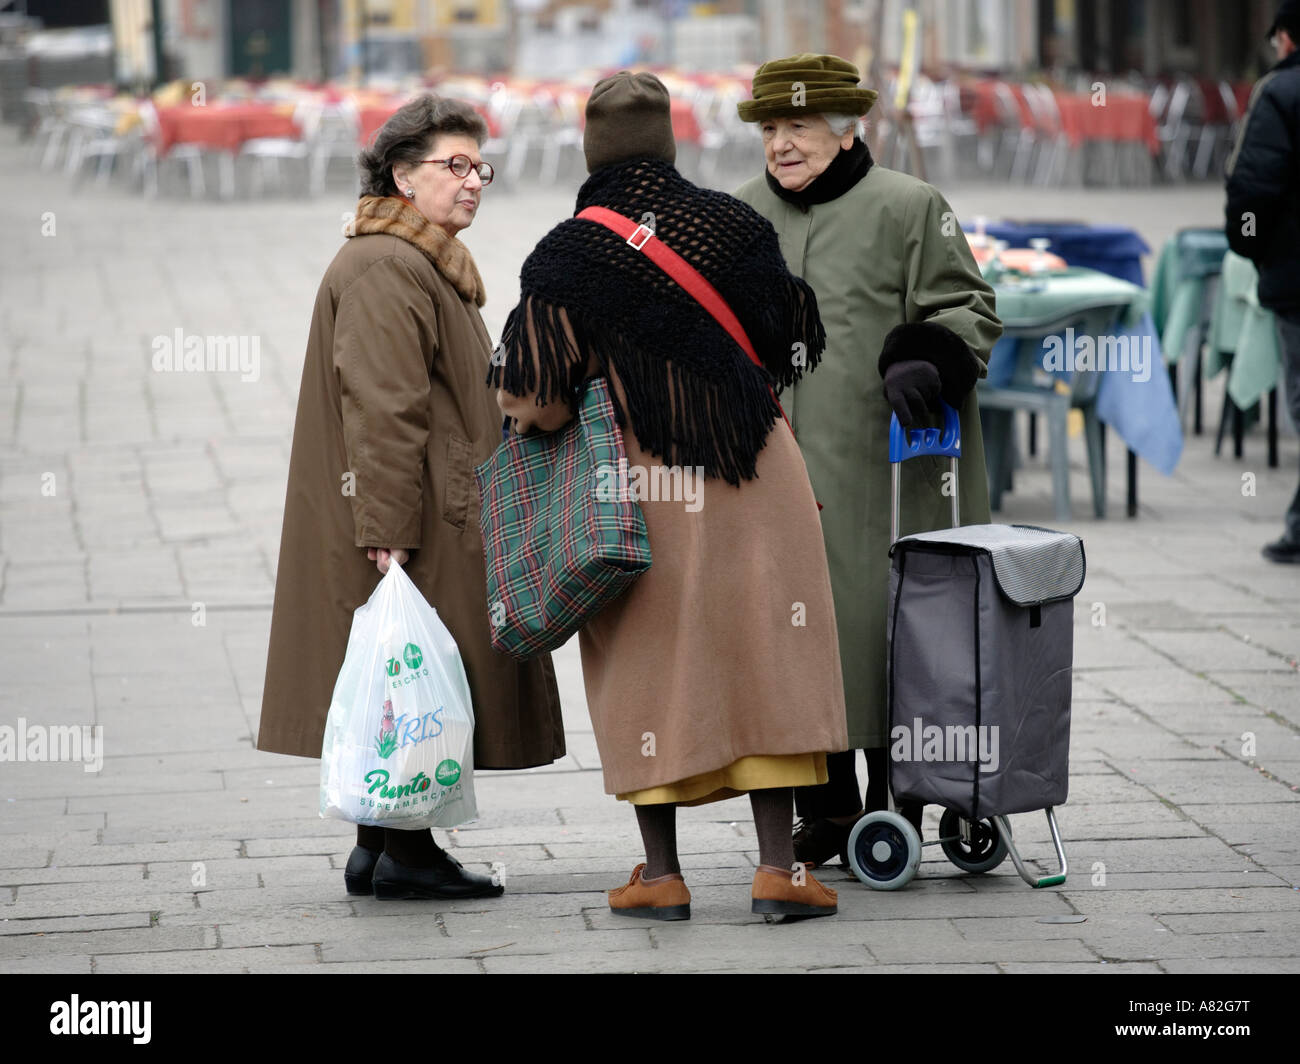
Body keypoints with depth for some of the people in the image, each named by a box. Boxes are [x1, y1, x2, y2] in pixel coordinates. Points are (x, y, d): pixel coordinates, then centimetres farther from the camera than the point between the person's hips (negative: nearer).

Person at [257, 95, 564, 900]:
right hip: (415, 524, -11)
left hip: (441, 519, 11)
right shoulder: (387, 270, -16)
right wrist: (387, 527, -26)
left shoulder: (428, 264, 21)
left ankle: (380, 846, 17)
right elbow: (382, 408, -22)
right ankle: (405, 853, -2)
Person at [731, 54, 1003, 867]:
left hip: (879, 470, -4)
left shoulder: (909, 208, 0)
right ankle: (826, 808, 15)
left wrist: (923, 363, -19)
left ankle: (892, 807, 8)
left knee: (880, 631, -4)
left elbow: (967, 309, 0)